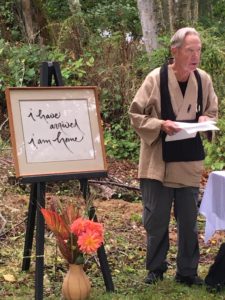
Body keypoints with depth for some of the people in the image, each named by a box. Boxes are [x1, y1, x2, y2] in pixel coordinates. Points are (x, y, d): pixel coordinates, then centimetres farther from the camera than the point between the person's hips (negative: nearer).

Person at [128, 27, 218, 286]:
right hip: (157, 162, -3)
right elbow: (135, 115, -6)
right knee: (156, 220, 6)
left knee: (188, 221, 9)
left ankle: (187, 271, 23)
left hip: (189, 163, 3)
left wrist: (205, 120, -9)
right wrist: (161, 125, -20)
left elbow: (213, 112, 13)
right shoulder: (155, 79, -11)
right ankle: (155, 268, 24)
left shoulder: (203, 80, -1)